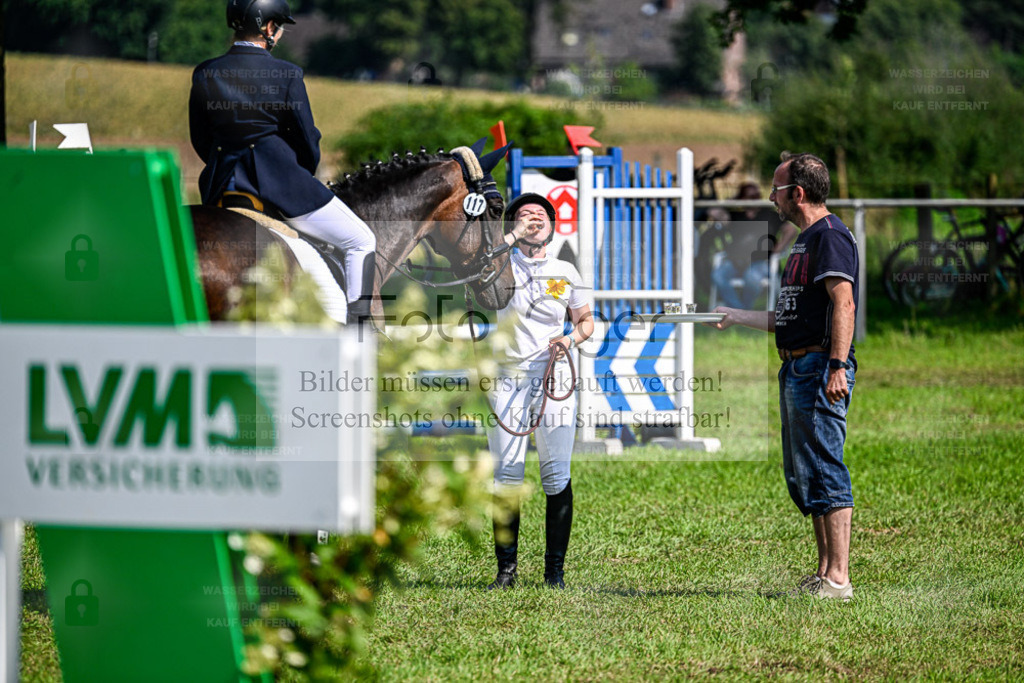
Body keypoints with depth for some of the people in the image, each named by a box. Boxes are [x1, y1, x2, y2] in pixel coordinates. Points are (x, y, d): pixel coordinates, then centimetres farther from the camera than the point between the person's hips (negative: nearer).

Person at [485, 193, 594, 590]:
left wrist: (572, 338, -2)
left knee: (557, 475, -2)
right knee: (506, 473, -3)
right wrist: (513, 235, -12)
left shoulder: (566, 273, 12)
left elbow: (586, 320, 19)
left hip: (554, 375, 1)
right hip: (509, 376, -1)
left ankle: (555, 571, 3)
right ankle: (506, 569, 3)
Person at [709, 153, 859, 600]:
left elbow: (843, 303, -21)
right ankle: (824, 573, 16)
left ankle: (838, 579, -15)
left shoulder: (829, 235, -10)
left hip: (820, 368, -11)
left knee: (824, 471, -13)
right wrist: (737, 317, 36)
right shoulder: (806, 240, 22)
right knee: (802, 477, 12)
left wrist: (837, 366, -30)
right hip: (798, 369, 11)